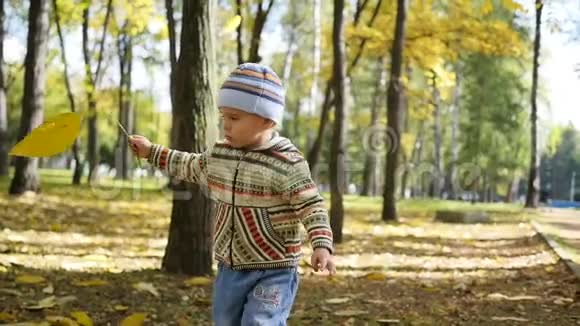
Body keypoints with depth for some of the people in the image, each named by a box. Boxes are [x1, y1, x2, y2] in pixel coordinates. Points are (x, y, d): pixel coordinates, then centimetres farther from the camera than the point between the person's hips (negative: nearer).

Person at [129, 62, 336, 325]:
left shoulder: (287, 162, -18)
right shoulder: (219, 153, 4)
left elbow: (312, 207, -18)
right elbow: (192, 167, 24)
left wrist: (322, 246, -32)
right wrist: (152, 152, 29)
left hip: (273, 271, -7)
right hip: (230, 268, 7)